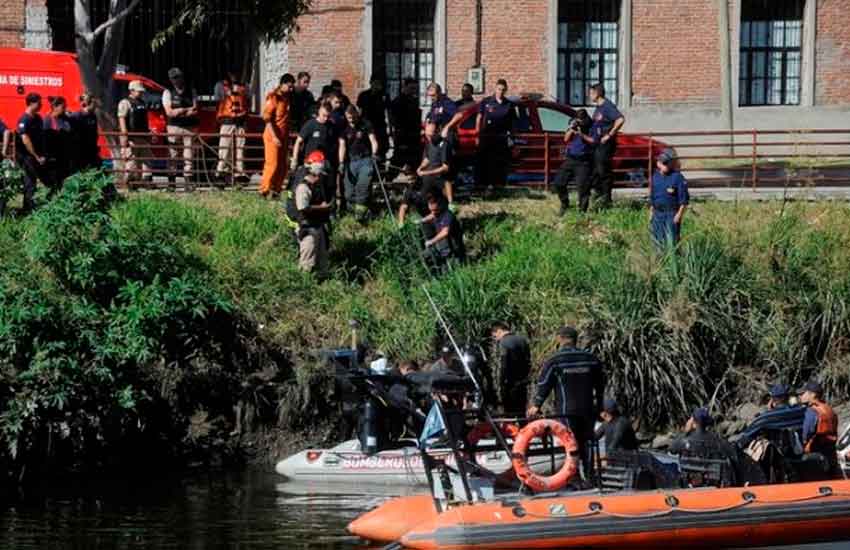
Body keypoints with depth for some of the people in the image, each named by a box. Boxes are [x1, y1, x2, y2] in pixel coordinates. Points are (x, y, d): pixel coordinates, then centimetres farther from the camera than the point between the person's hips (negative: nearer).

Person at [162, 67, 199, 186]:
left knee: (189, 154, -3)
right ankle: (171, 180, -1)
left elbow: (195, 111, 1)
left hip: (190, 127, 2)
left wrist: (178, 112, -10)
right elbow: (169, 112, -5)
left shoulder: (191, 92, 11)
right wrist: (187, 110, -6)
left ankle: (188, 179, -2)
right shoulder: (168, 93, 5)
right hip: (174, 127, -1)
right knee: (173, 155, -3)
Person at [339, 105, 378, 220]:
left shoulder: (366, 125, 1)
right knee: (349, 191, 0)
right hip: (351, 161, 3)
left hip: (365, 160, -3)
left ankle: (360, 213, -16)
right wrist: (341, 163, -10)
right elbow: (342, 145, 2)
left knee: (363, 187, -14)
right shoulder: (345, 128, 8)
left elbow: (373, 140, -6)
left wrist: (374, 153, -25)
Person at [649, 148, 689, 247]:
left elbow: (684, 199, -9)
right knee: (658, 242, 9)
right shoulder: (655, 177, 11)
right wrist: (651, 213, 16)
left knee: (671, 242, -10)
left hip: (672, 214, -6)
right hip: (658, 214, 6)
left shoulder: (677, 177, -8)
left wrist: (679, 214, -15)